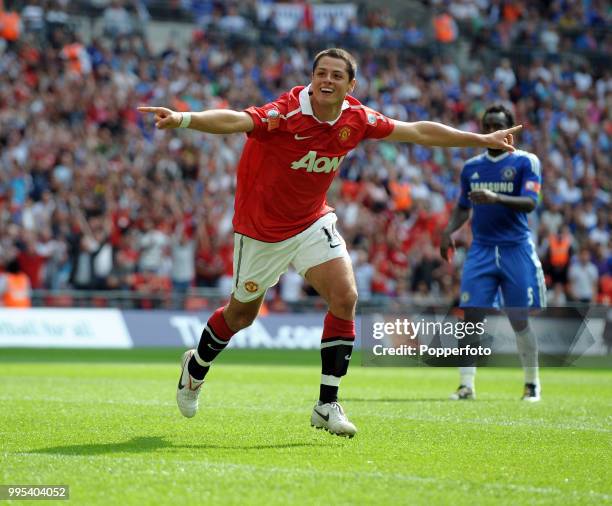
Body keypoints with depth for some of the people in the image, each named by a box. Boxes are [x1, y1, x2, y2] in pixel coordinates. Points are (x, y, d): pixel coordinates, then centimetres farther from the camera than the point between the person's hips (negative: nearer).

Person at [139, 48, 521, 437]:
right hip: (262, 229, -4)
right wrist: (183, 119, -63)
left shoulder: (357, 119, -9)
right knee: (242, 314, 10)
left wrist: (482, 139, 8)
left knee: (345, 297, -16)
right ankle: (196, 366, 43)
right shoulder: (286, 114, -27)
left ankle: (328, 405, -7)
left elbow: (419, 131, 3)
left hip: (313, 222, 4)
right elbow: (234, 121, -44)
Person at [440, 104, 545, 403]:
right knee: (471, 317, -9)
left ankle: (532, 384, 15)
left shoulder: (525, 162, -1)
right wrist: (449, 230, 3)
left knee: (520, 321, 0)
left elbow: (529, 203, -13)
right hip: (481, 251, 3)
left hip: (516, 251, -3)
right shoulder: (471, 167, 13)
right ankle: (466, 386, -7)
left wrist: (495, 198, -29)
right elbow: (463, 207, 22)